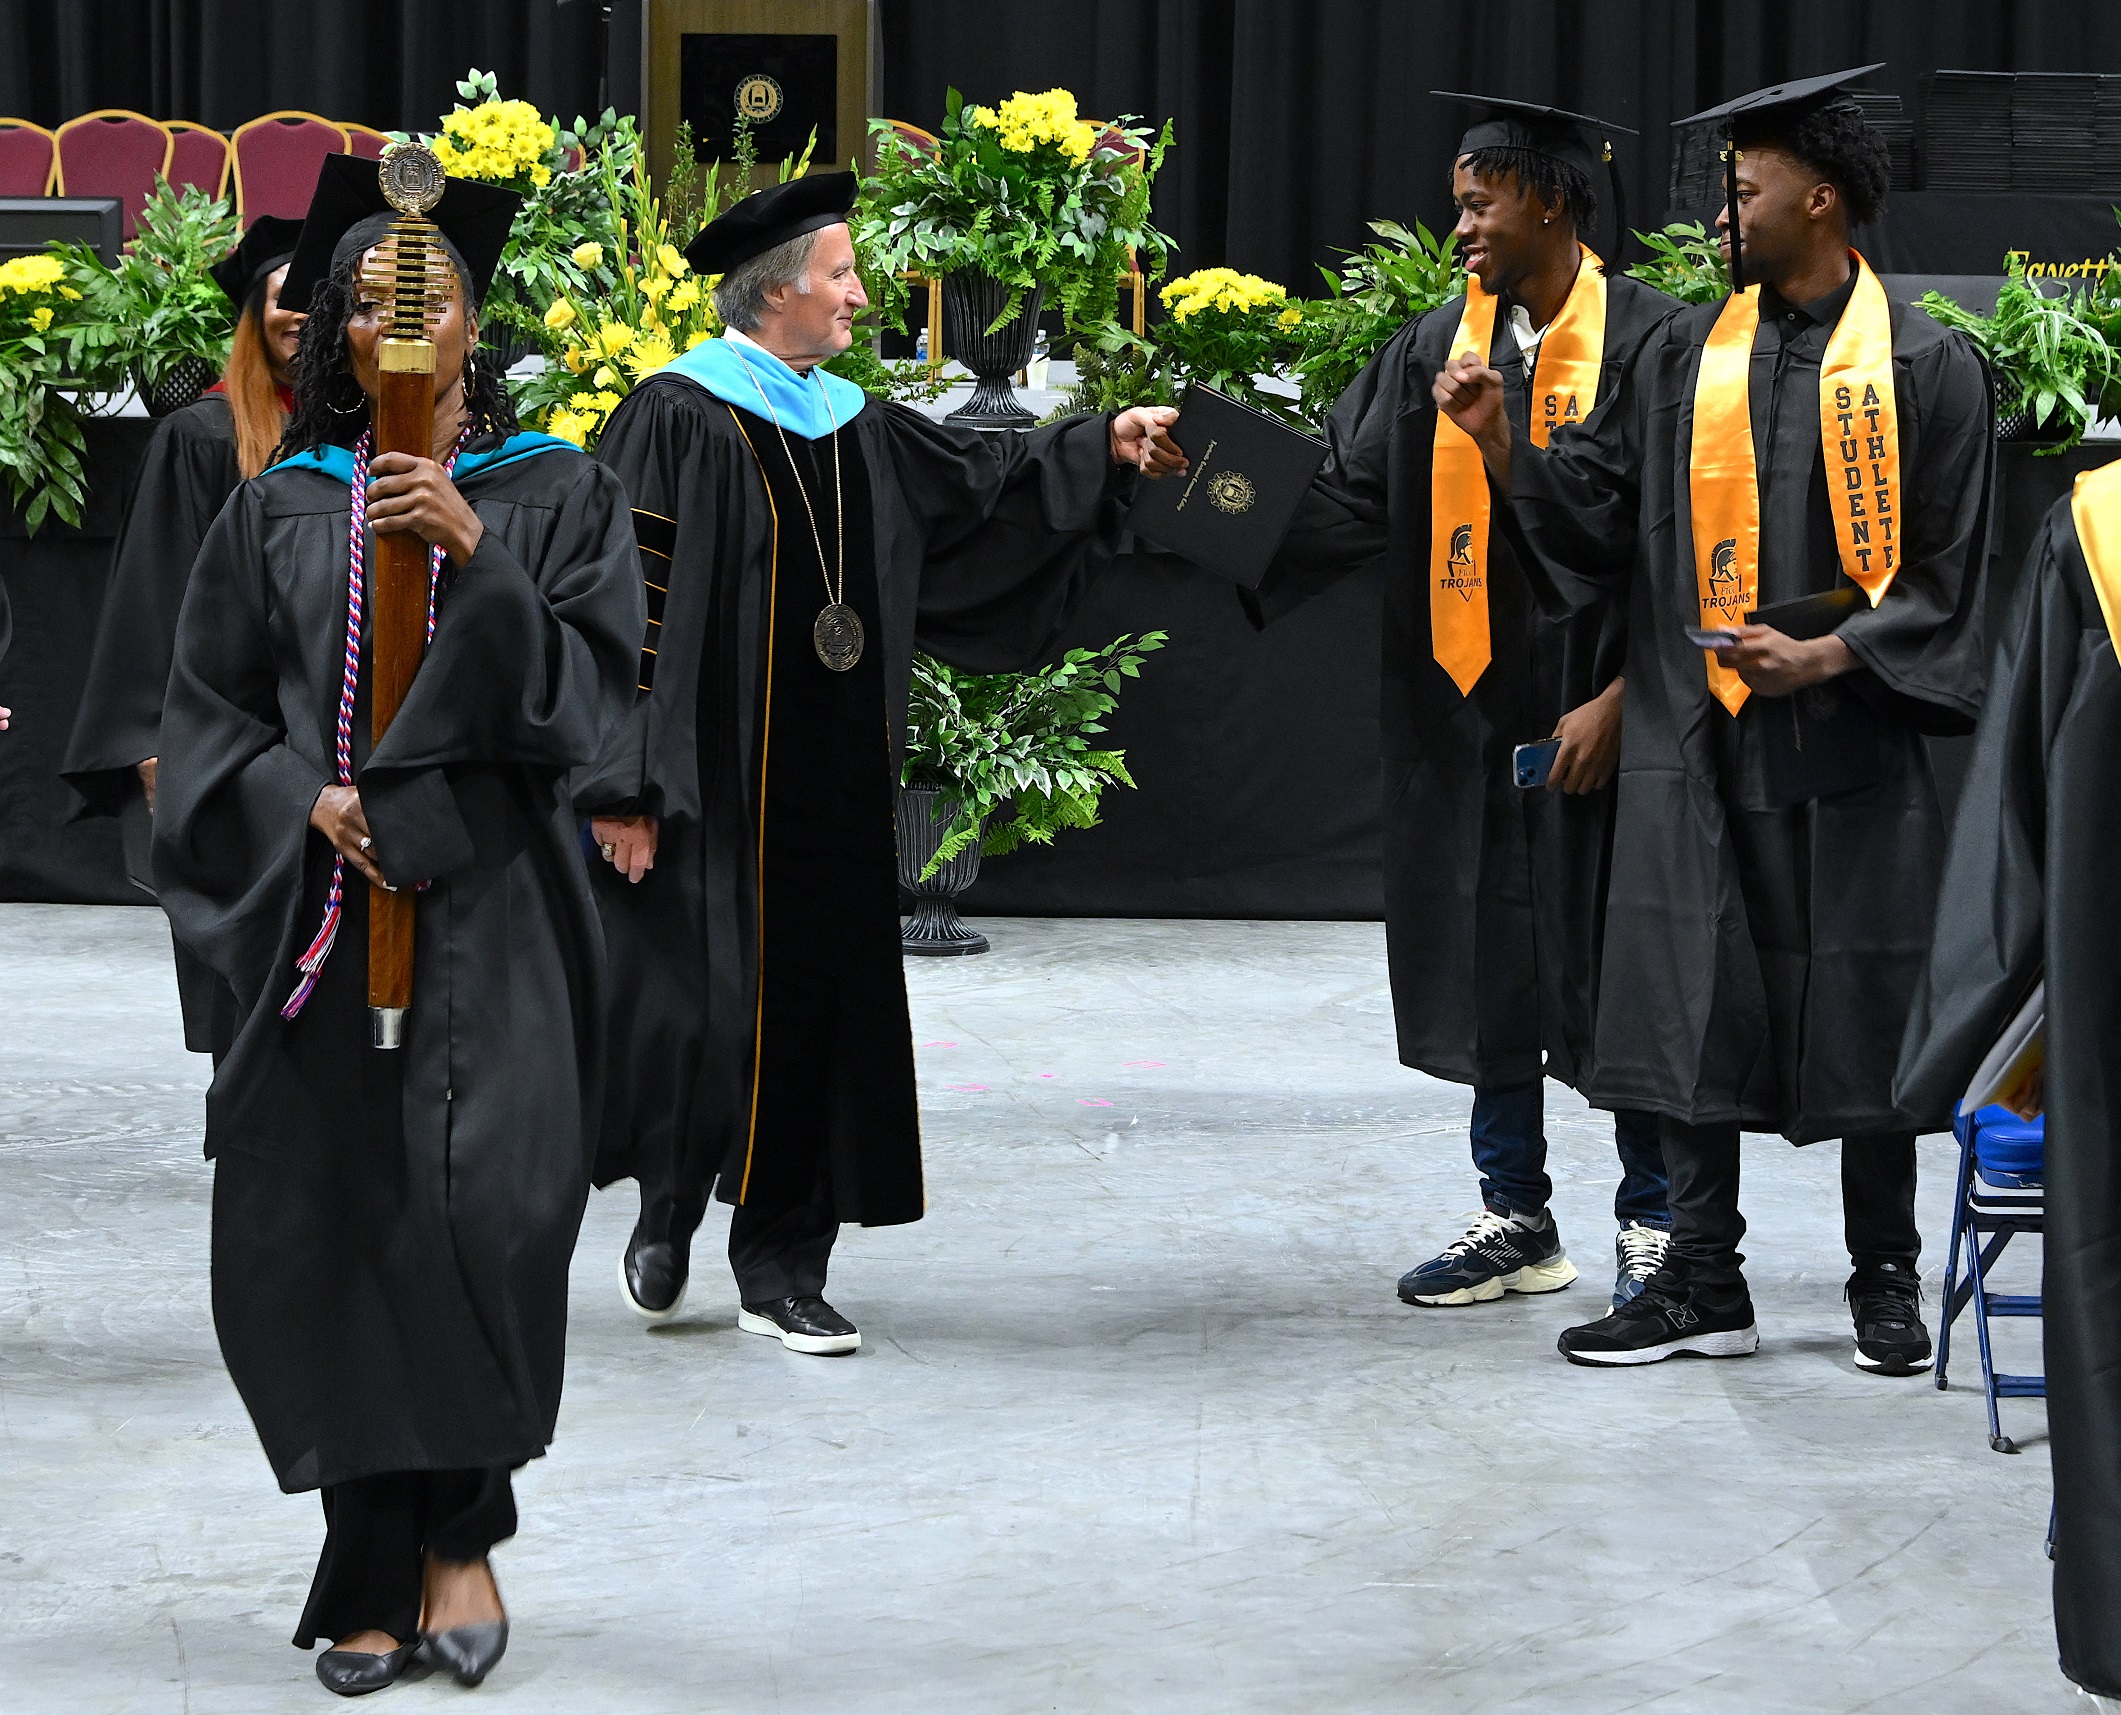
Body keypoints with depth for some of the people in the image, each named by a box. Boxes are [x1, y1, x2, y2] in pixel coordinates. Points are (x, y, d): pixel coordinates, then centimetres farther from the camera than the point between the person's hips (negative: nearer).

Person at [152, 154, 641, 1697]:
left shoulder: (555, 494, 7)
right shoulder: (283, 509, 11)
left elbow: (589, 687, -3)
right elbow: (212, 710, 10)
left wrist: (477, 558, -14)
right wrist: (306, 799, -8)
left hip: (495, 916, -2)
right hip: (325, 915, 2)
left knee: (485, 1209, -14)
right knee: (332, 1227, -3)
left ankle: (462, 1527, 6)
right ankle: (377, 1571, 6)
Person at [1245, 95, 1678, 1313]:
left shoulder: (1649, 344, -8)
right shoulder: (1438, 347, 8)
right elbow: (1351, 494, 2)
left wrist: (1620, 698, -15)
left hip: (1596, 711, -5)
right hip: (1469, 708, 5)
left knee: (1615, 960, 1)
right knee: (1489, 958, 10)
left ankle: (1654, 1224, 14)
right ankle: (1518, 1221, 21)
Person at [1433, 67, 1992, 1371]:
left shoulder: (1925, 368, -2)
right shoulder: (1687, 356, 9)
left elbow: (1948, 574, -3)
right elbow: (1598, 511, 7)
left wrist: (1829, 657, -16)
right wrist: (1501, 435, -7)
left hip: (1854, 737, -3)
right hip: (1702, 744, 3)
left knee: (1864, 1011, 3)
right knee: (1697, 1006, 3)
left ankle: (1887, 1283, 16)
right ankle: (1704, 1286, 11)